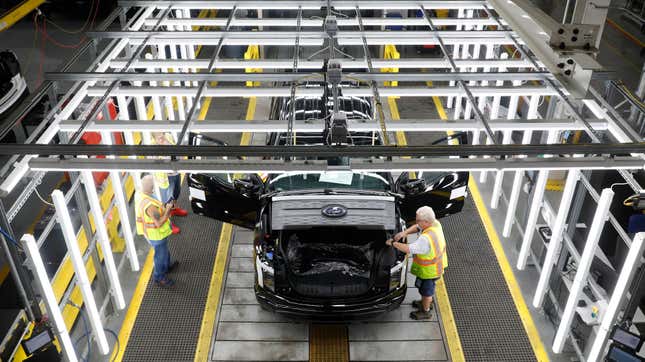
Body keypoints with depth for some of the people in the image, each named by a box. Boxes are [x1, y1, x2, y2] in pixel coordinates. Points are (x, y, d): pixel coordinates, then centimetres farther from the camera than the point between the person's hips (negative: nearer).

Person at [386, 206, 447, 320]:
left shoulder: (426, 239, -41)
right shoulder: (435, 223, -14)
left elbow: (409, 249, -36)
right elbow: (417, 227, -1)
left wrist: (393, 243, -23)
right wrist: (405, 232, -16)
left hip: (429, 270, -8)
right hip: (437, 263, 8)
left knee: (426, 289, 17)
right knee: (428, 287, 32)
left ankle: (425, 311, 40)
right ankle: (428, 302, 57)